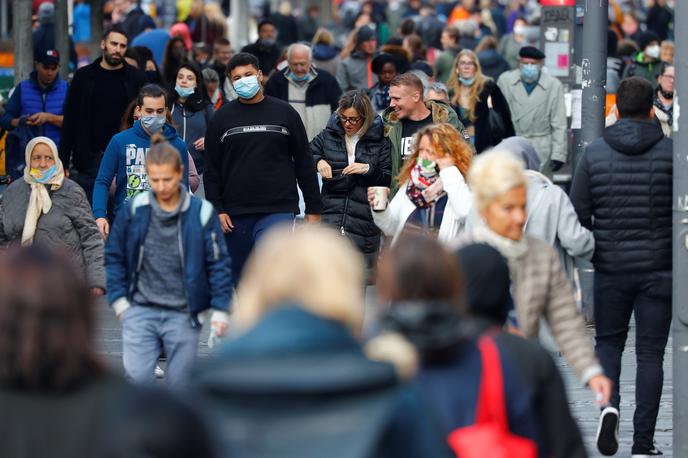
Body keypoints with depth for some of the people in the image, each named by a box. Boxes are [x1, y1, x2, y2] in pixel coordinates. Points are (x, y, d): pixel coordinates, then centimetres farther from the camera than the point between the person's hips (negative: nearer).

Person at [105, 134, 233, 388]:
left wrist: (220, 310, -1)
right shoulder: (134, 210, -1)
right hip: (141, 311, 0)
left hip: (184, 315, 0)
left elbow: (218, 263, 2)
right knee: (137, 376, -14)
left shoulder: (201, 213, -4)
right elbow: (113, 257, 9)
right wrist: (118, 300, 2)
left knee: (179, 384, 4)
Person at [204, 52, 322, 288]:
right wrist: (217, 210, -3)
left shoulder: (284, 113, 6)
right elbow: (211, 171, 7)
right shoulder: (222, 118, 7)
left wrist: (313, 208, 6)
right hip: (235, 215, 2)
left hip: (278, 210, -2)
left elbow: (304, 163, 9)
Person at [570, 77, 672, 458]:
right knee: (650, 353, 5)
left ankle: (609, 403, -9)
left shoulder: (595, 152, -3)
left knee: (608, 341, 19)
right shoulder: (671, 151, -7)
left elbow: (577, 213, -1)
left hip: (611, 268, 1)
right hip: (658, 268, -1)